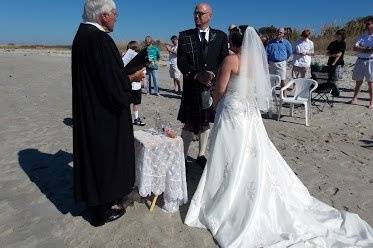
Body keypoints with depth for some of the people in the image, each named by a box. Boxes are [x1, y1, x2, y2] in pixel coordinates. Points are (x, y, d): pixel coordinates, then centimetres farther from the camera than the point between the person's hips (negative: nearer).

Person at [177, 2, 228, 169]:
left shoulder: (220, 36, 6)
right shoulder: (185, 36, 4)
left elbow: (224, 61, 2)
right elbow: (181, 62, -4)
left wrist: (212, 74, -16)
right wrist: (197, 75, -18)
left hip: (212, 87, 2)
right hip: (191, 87, -2)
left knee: (206, 123, 13)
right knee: (189, 125, -1)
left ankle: (201, 155, 28)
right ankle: (183, 156, 13)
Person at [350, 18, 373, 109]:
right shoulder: (362, 36, 13)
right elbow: (355, 48, 0)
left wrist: (361, 49, -10)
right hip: (360, 61, 4)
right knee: (358, 81, 9)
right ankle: (355, 99, 16)